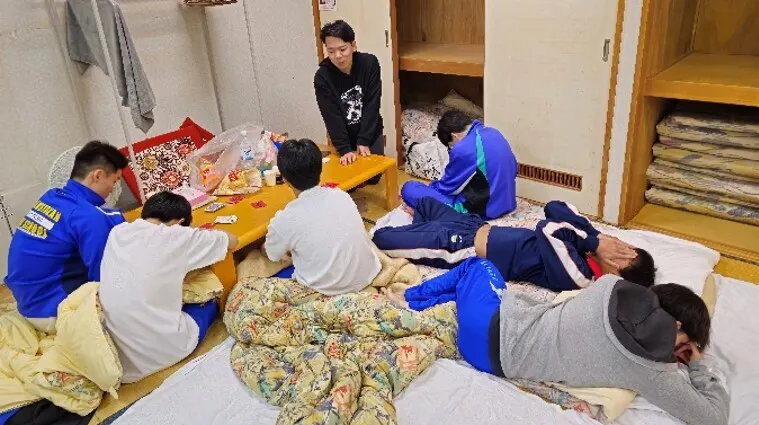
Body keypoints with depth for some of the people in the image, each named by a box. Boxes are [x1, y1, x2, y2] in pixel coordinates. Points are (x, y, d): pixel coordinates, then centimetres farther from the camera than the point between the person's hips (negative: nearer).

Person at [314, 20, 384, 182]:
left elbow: (372, 105, -17)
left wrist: (363, 141, -20)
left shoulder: (369, 64, -18)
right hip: (344, 138, -1)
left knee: (373, 177, 9)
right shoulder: (322, 77, -20)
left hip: (371, 133, 1)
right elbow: (332, 116, -20)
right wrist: (344, 149, -28)